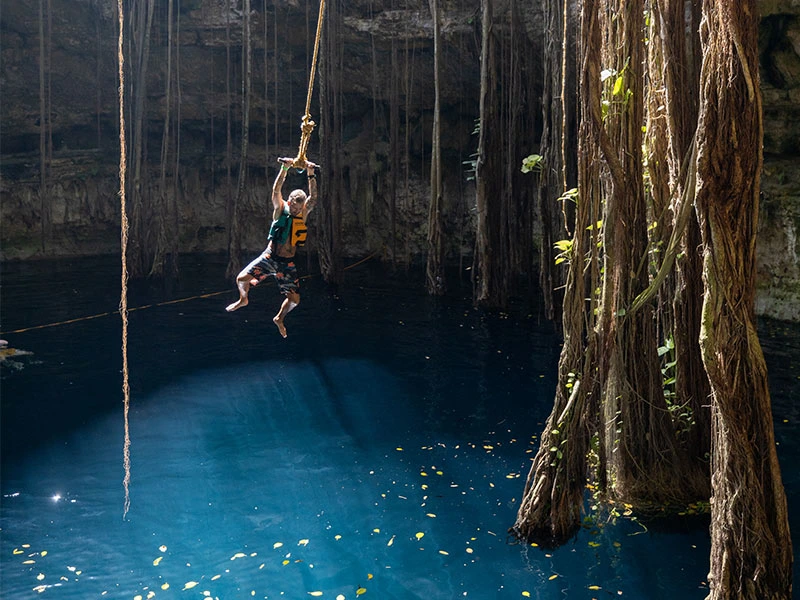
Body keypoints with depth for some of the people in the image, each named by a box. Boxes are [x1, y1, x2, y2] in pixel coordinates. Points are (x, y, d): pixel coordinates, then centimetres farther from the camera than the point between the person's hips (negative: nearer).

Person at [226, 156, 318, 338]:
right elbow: (276, 190, -16)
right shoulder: (280, 210, -3)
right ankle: (243, 299, 21)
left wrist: (311, 175, -20)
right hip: (269, 257, -1)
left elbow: (313, 197, -12)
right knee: (241, 278, -11)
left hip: (287, 263, 1)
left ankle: (279, 318, 30)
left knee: (294, 299, 1)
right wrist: (284, 168, -25)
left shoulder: (303, 214, 1)